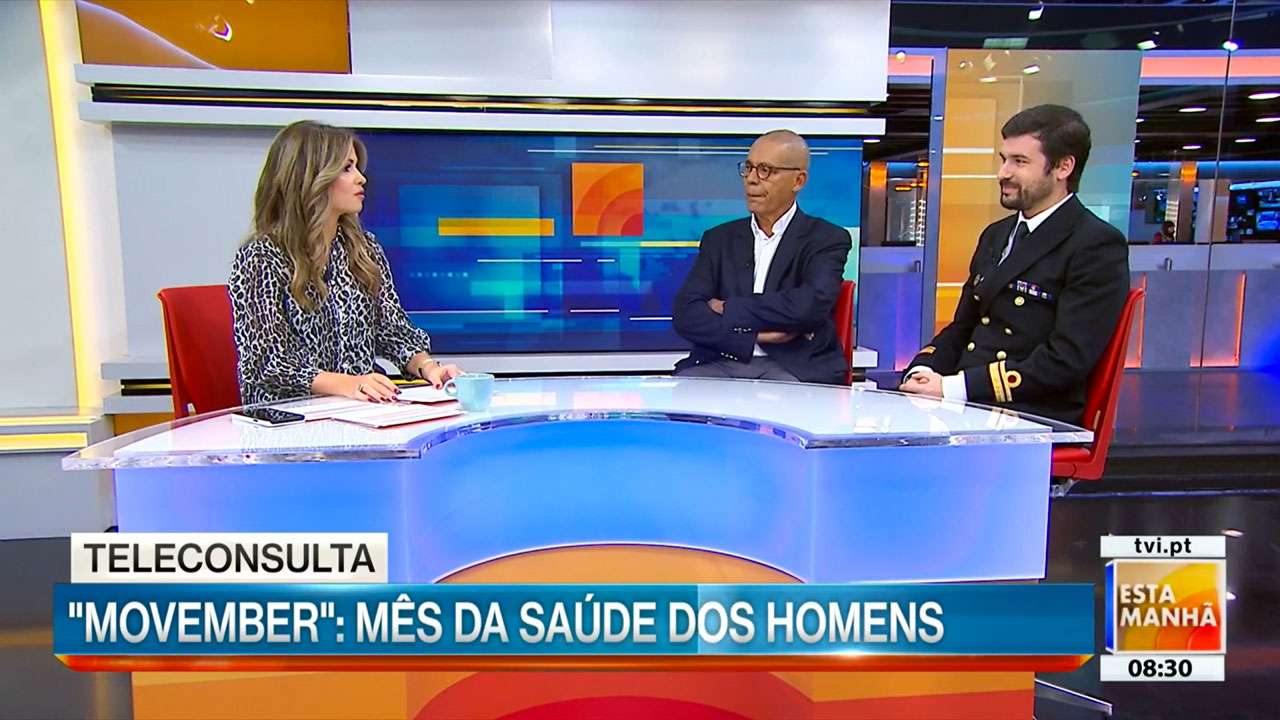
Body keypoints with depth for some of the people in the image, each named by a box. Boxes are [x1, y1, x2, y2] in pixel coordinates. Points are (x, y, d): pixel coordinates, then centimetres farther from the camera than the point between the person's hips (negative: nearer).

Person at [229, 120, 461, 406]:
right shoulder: (261, 258, -7)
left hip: (363, 408, 5)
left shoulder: (365, 248, 11)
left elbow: (393, 328, 10)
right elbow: (268, 362, -12)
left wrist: (426, 366, -10)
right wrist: (346, 384, -26)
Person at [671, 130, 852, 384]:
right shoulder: (719, 239, 14)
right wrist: (754, 334, -13)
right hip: (720, 364, 2)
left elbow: (809, 306, -16)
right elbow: (685, 313, 0)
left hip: (794, 370, -2)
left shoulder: (826, 239, 4)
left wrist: (729, 309, -6)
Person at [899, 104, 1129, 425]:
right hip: (968, 408, 7)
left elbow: (1067, 361, -15)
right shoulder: (995, 236, 19)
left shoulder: (1097, 246, -6)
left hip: (1035, 418, -7)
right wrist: (922, 373, -1)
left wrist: (954, 387, -19)